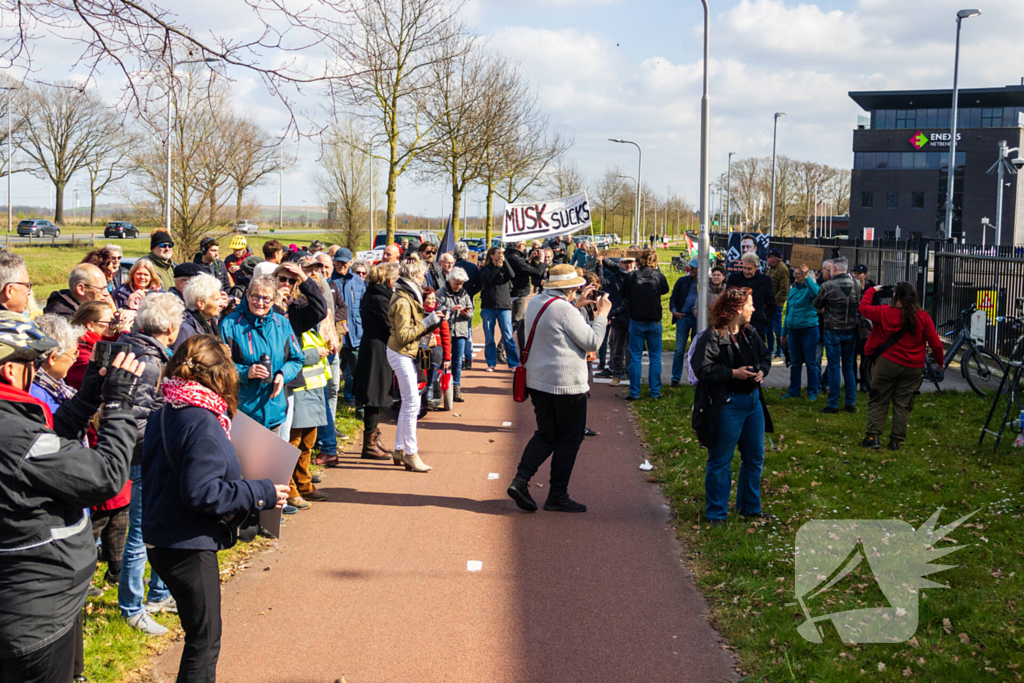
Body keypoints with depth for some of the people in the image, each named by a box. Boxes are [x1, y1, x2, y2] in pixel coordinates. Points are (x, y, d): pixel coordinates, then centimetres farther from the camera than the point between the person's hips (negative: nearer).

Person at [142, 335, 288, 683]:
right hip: (188, 547, -9)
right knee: (204, 641, 4)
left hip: (162, 542, 9)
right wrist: (261, 493, -17)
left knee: (203, 637, 20)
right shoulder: (203, 424, -22)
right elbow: (200, 492, -25)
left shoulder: (162, 415, 6)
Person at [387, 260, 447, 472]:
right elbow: (403, 335, -22)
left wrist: (434, 321, 1)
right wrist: (427, 322, -19)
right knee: (412, 403, -10)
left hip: (408, 354, 10)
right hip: (401, 354, -10)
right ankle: (410, 454, -5)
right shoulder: (402, 301, -18)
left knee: (408, 403, 11)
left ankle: (400, 449, 18)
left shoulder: (411, 297, 13)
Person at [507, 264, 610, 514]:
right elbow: (593, 343, -13)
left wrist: (576, 304, 23)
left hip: (537, 381, 8)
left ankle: (520, 480, 0)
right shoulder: (564, 310, -19)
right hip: (567, 383, -8)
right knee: (569, 439, 6)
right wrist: (601, 314, -2)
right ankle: (557, 496, 11)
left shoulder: (535, 303, 7)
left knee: (546, 434, 17)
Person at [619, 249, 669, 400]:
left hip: (636, 321, 0)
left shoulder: (633, 276, -8)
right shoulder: (659, 276, -7)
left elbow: (622, 293, 4)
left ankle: (634, 392, 5)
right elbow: (665, 290, 13)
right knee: (655, 357, 10)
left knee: (635, 357, 5)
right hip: (655, 322, 0)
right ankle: (655, 391, 12)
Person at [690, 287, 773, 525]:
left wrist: (761, 370, 0)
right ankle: (716, 513, 15)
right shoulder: (712, 338, -16)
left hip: (753, 401, 8)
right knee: (720, 461, 2)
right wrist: (733, 373, -22)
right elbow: (703, 369, -21)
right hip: (726, 405, -8)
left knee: (755, 458, 16)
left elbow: (765, 356, 21)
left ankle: (750, 506, 33)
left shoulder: (751, 333, 9)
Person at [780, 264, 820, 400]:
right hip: (793, 330, 6)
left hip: (809, 329, -6)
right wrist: (784, 332, 21)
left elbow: (816, 293, -31)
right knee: (794, 363, 11)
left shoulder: (810, 288, -4)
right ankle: (794, 391, 19)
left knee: (810, 362, 1)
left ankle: (812, 392, 9)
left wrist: (806, 277, -32)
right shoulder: (792, 290, 13)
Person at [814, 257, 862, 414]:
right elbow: (860, 304, 9)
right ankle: (851, 403, 18)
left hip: (833, 330, -4)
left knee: (834, 366, 2)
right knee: (849, 366, 14)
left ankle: (833, 404, 6)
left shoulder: (827, 286, -14)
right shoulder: (856, 284, -3)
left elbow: (817, 305, 0)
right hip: (852, 329, 4)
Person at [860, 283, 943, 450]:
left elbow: (863, 307, 6)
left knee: (877, 401, 9)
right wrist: (940, 360, 15)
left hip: (887, 364, -2)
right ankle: (896, 441, 10)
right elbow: (935, 343, -2)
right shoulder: (923, 317, -5)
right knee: (903, 405, 9)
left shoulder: (884, 312, -10)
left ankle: (873, 437, 4)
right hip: (913, 368, 2)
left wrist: (872, 290, 22)